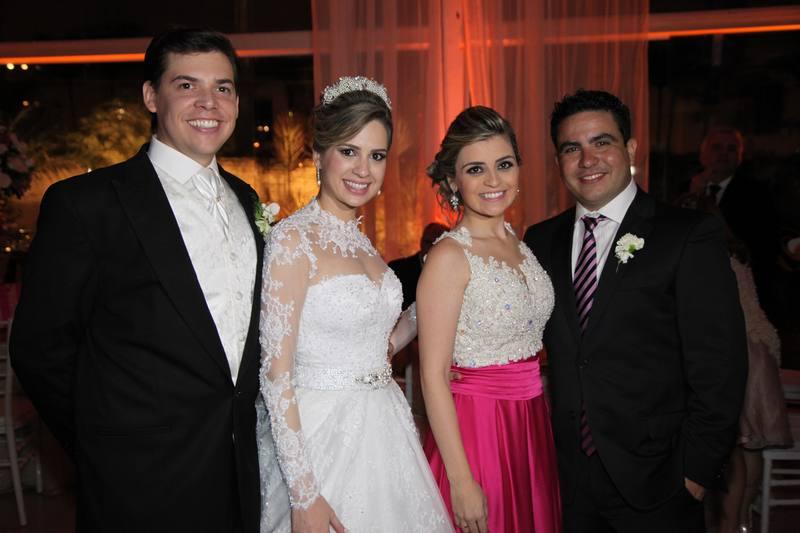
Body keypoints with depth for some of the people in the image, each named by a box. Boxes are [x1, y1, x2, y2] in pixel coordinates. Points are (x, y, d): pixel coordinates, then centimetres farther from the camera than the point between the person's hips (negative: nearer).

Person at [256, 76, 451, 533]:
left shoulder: (360, 240, 6)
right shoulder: (293, 238, -15)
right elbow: (275, 373, -18)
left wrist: (395, 339, -1)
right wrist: (304, 495, -19)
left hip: (384, 429, 7)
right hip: (323, 434, -7)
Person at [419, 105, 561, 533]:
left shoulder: (520, 243, 5)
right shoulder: (449, 256, -16)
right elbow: (433, 376, -17)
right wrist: (460, 480, -18)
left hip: (532, 427, 7)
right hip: (474, 428, -7)